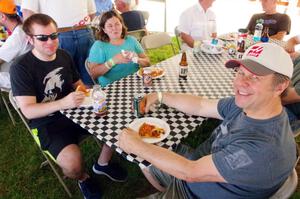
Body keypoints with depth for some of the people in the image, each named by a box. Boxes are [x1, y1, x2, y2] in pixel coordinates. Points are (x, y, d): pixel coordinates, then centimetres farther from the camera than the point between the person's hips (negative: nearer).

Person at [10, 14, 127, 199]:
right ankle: (82, 178, 10)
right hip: (47, 123, -5)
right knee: (72, 163, -30)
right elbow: (28, 111, -19)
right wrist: (63, 103, -35)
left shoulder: (64, 55, 4)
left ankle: (103, 164, 19)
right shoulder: (21, 67, -14)